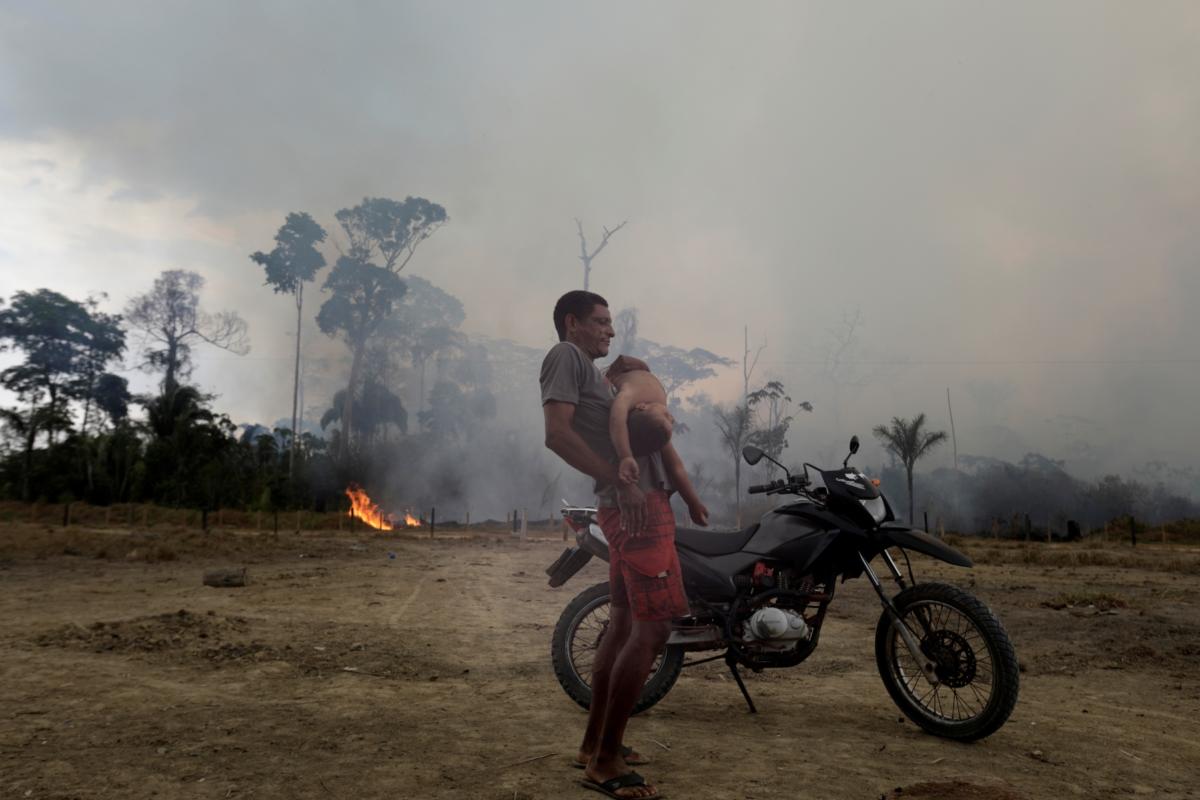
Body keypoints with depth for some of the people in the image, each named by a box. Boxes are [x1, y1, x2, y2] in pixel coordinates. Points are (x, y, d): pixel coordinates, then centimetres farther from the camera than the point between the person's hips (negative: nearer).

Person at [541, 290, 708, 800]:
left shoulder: (592, 371, 26)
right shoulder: (566, 355, -3)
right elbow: (557, 434, -19)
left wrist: (688, 494, 19)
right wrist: (620, 482, -22)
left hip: (644, 501, 10)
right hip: (636, 504, -10)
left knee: (624, 623, 14)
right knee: (653, 628, -11)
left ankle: (593, 744, 24)